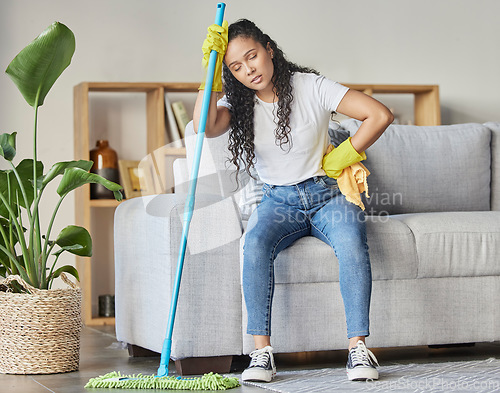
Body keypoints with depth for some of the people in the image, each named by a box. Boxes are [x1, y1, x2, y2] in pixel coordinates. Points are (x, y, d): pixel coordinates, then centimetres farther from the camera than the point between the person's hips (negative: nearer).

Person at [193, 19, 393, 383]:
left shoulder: (311, 87, -7)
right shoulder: (239, 104, 3)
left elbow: (380, 115, -11)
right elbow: (205, 127, -21)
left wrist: (342, 158, -6)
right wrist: (212, 68, -20)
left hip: (326, 194, -2)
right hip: (278, 200, 2)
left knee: (352, 244, -34)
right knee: (255, 245, -32)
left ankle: (358, 347, -28)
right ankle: (262, 350, -29)